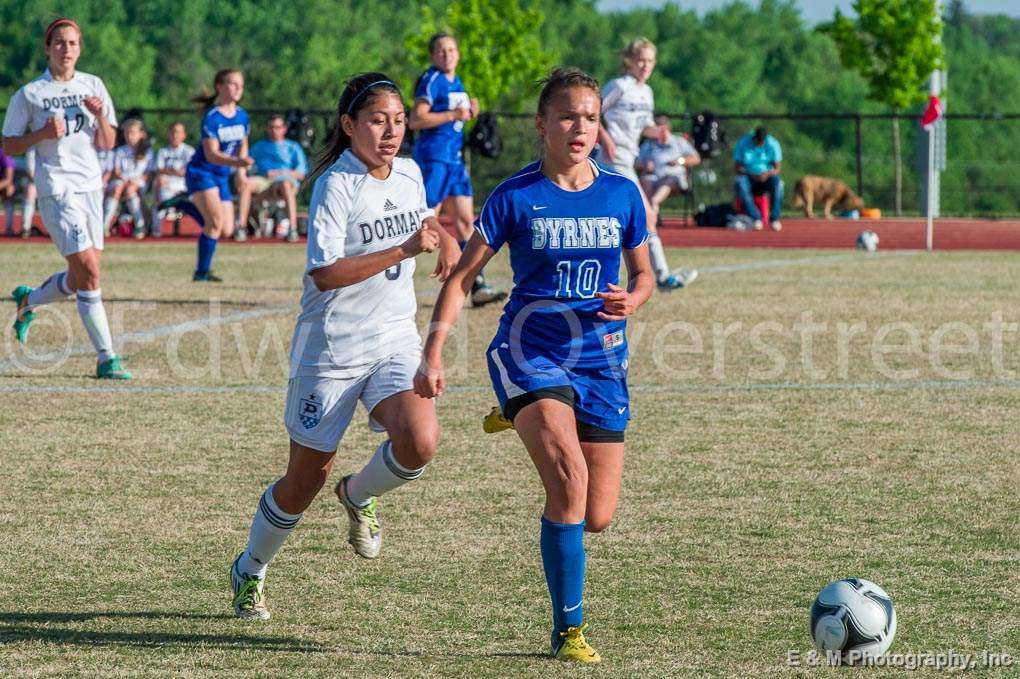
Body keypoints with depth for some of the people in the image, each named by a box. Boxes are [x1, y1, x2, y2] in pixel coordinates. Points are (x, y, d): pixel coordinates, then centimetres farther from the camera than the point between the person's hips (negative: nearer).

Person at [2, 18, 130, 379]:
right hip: (57, 189, -6)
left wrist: (101, 116, -10)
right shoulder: (29, 94, -3)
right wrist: (42, 133, -16)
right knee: (89, 272, -14)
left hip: (90, 187, 6)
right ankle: (106, 359, -12)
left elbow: (107, 143, 10)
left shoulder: (93, 86, 9)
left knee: (81, 279, 11)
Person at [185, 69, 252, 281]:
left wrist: (241, 171, 7)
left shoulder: (242, 116, 2)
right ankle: (202, 271, -14)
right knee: (216, 221, -22)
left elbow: (242, 145, 20)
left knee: (226, 231, 6)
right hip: (201, 173, -7)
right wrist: (237, 161, -41)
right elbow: (212, 154, -26)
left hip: (222, 176, 7)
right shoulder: (212, 117, -18)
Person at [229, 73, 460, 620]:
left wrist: (444, 240, 8)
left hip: (396, 340, 5)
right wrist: (403, 250, -28)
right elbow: (325, 273, -25)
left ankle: (359, 496, 12)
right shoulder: (336, 184, -16)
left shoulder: (410, 175, 5)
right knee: (304, 481, 5)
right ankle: (249, 571, 31)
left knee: (419, 443, -22)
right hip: (332, 349, -5)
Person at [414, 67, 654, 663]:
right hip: (530, 351, -3)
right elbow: (462, 277, -1)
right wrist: (433, 354, -10)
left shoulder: (622, 194, 2)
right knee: (570, 477, -26)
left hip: (601, 359, 3)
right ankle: (569, 628, -13)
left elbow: (643, 275, 15)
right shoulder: (517, 197, -5)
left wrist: (631, 301, -9)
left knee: (597, 518, 2)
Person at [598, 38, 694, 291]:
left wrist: (657, 132, 0)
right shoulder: (619, 86, -9)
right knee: (647, 215, -11)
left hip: (626, 160, 9)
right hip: (615, 159, -9)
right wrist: (605, 138, -22)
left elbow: (645, 125, 22)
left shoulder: (646, 92, 15)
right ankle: (663, 276, -11)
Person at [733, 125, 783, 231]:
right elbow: (738, 167, -6)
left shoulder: (772, 144, -6)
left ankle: (775, 218, -29)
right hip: (749, 177, 0)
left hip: (766, 177, 0)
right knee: (741, 183, -35)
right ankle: (755, 218, -37)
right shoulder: (742, 144, -7)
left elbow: (777, 168, -7)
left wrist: (767, 174, -29)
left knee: (777, 183, -33)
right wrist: (751, 175, -24)